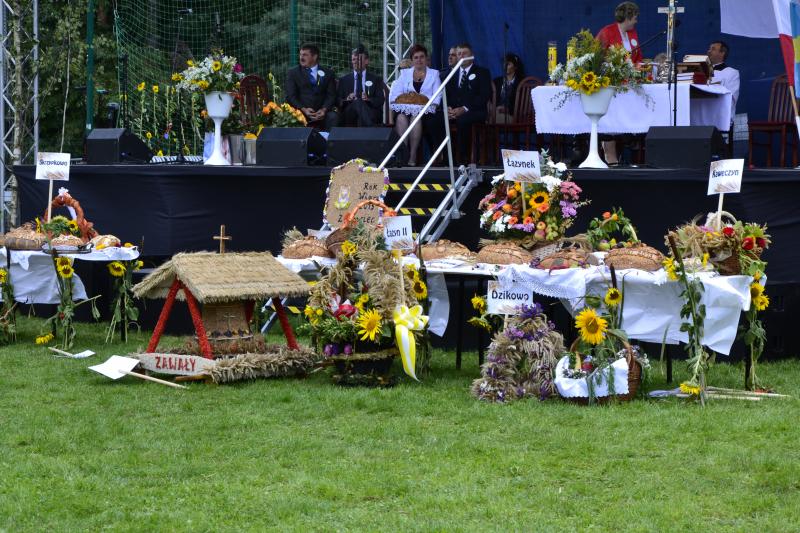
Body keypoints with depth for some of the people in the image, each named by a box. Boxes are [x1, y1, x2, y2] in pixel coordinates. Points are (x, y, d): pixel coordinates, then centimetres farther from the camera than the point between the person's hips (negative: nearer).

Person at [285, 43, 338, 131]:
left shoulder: (328, 73, 15)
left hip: (321, 112, 1)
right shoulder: (292, 73, 13)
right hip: (301, 111, -1)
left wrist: (324, 109, -14)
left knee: (333, 117, -31)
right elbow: (291, 96, 3)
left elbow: (331, 95, 7)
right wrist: (303, 109, -15)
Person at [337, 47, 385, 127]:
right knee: (357, 102, -35)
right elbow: (338, 101, 12)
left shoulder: (376, 80, 18)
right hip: (349, 116, 1)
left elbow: (380, 101, 7)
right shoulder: (343, 80, 21)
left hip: (371, 114, -1)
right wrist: (347, 99, -11)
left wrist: (368, 99, -14)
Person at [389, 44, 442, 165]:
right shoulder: (405, 73, 23)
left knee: (416, 117, -36)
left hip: (426, 111, -2)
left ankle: (412, 156, -33)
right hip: (406, 109, 2)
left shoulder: (434, 74, 17)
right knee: (401, 117, -34)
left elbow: (437, 97, 4)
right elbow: (394, 93, 10)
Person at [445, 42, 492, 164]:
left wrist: (464, 109, -17)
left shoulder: (482, 73, 9)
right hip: (453, 110, 4)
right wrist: (448, 108, -9)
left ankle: (464, 157, -32)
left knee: (462, 120, -39)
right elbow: (446, 95, 16)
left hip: (474, 111, -4)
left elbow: (485, 96, -5)